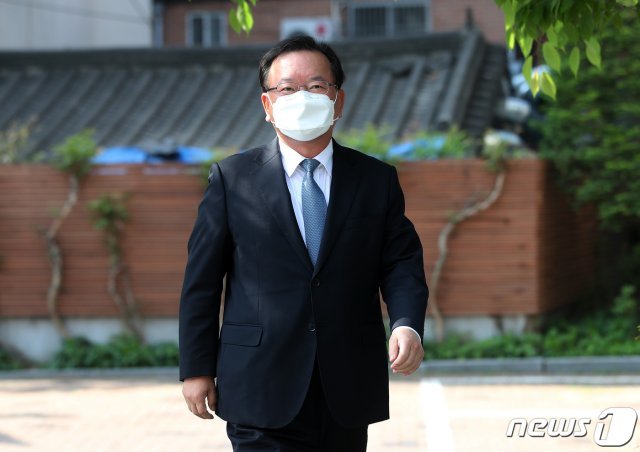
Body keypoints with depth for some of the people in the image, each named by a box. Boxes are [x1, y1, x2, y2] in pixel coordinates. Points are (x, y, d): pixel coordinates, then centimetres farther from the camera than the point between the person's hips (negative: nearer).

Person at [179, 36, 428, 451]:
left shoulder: (377, 180, 8)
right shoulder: (232, 179, 2)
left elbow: (402, 263, 5)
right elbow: (202, 280, 2)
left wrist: (407, 324, -16)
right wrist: (197, 368, -1)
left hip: (348, 393, 3)